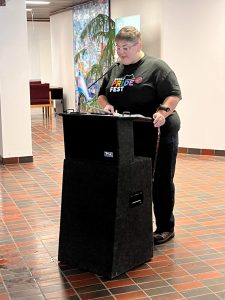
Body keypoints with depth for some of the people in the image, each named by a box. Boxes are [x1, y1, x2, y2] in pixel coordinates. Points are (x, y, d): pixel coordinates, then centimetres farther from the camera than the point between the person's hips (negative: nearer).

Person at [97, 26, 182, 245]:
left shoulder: (156, 67, -6)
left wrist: (163, 111, -28)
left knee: (161, 181, 3)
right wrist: (106, 105, -3)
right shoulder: (115, 71, 14)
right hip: (127, 136, 6)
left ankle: (165, 228, 14)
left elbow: (174, 95, -11)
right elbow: (102, 94, 18)